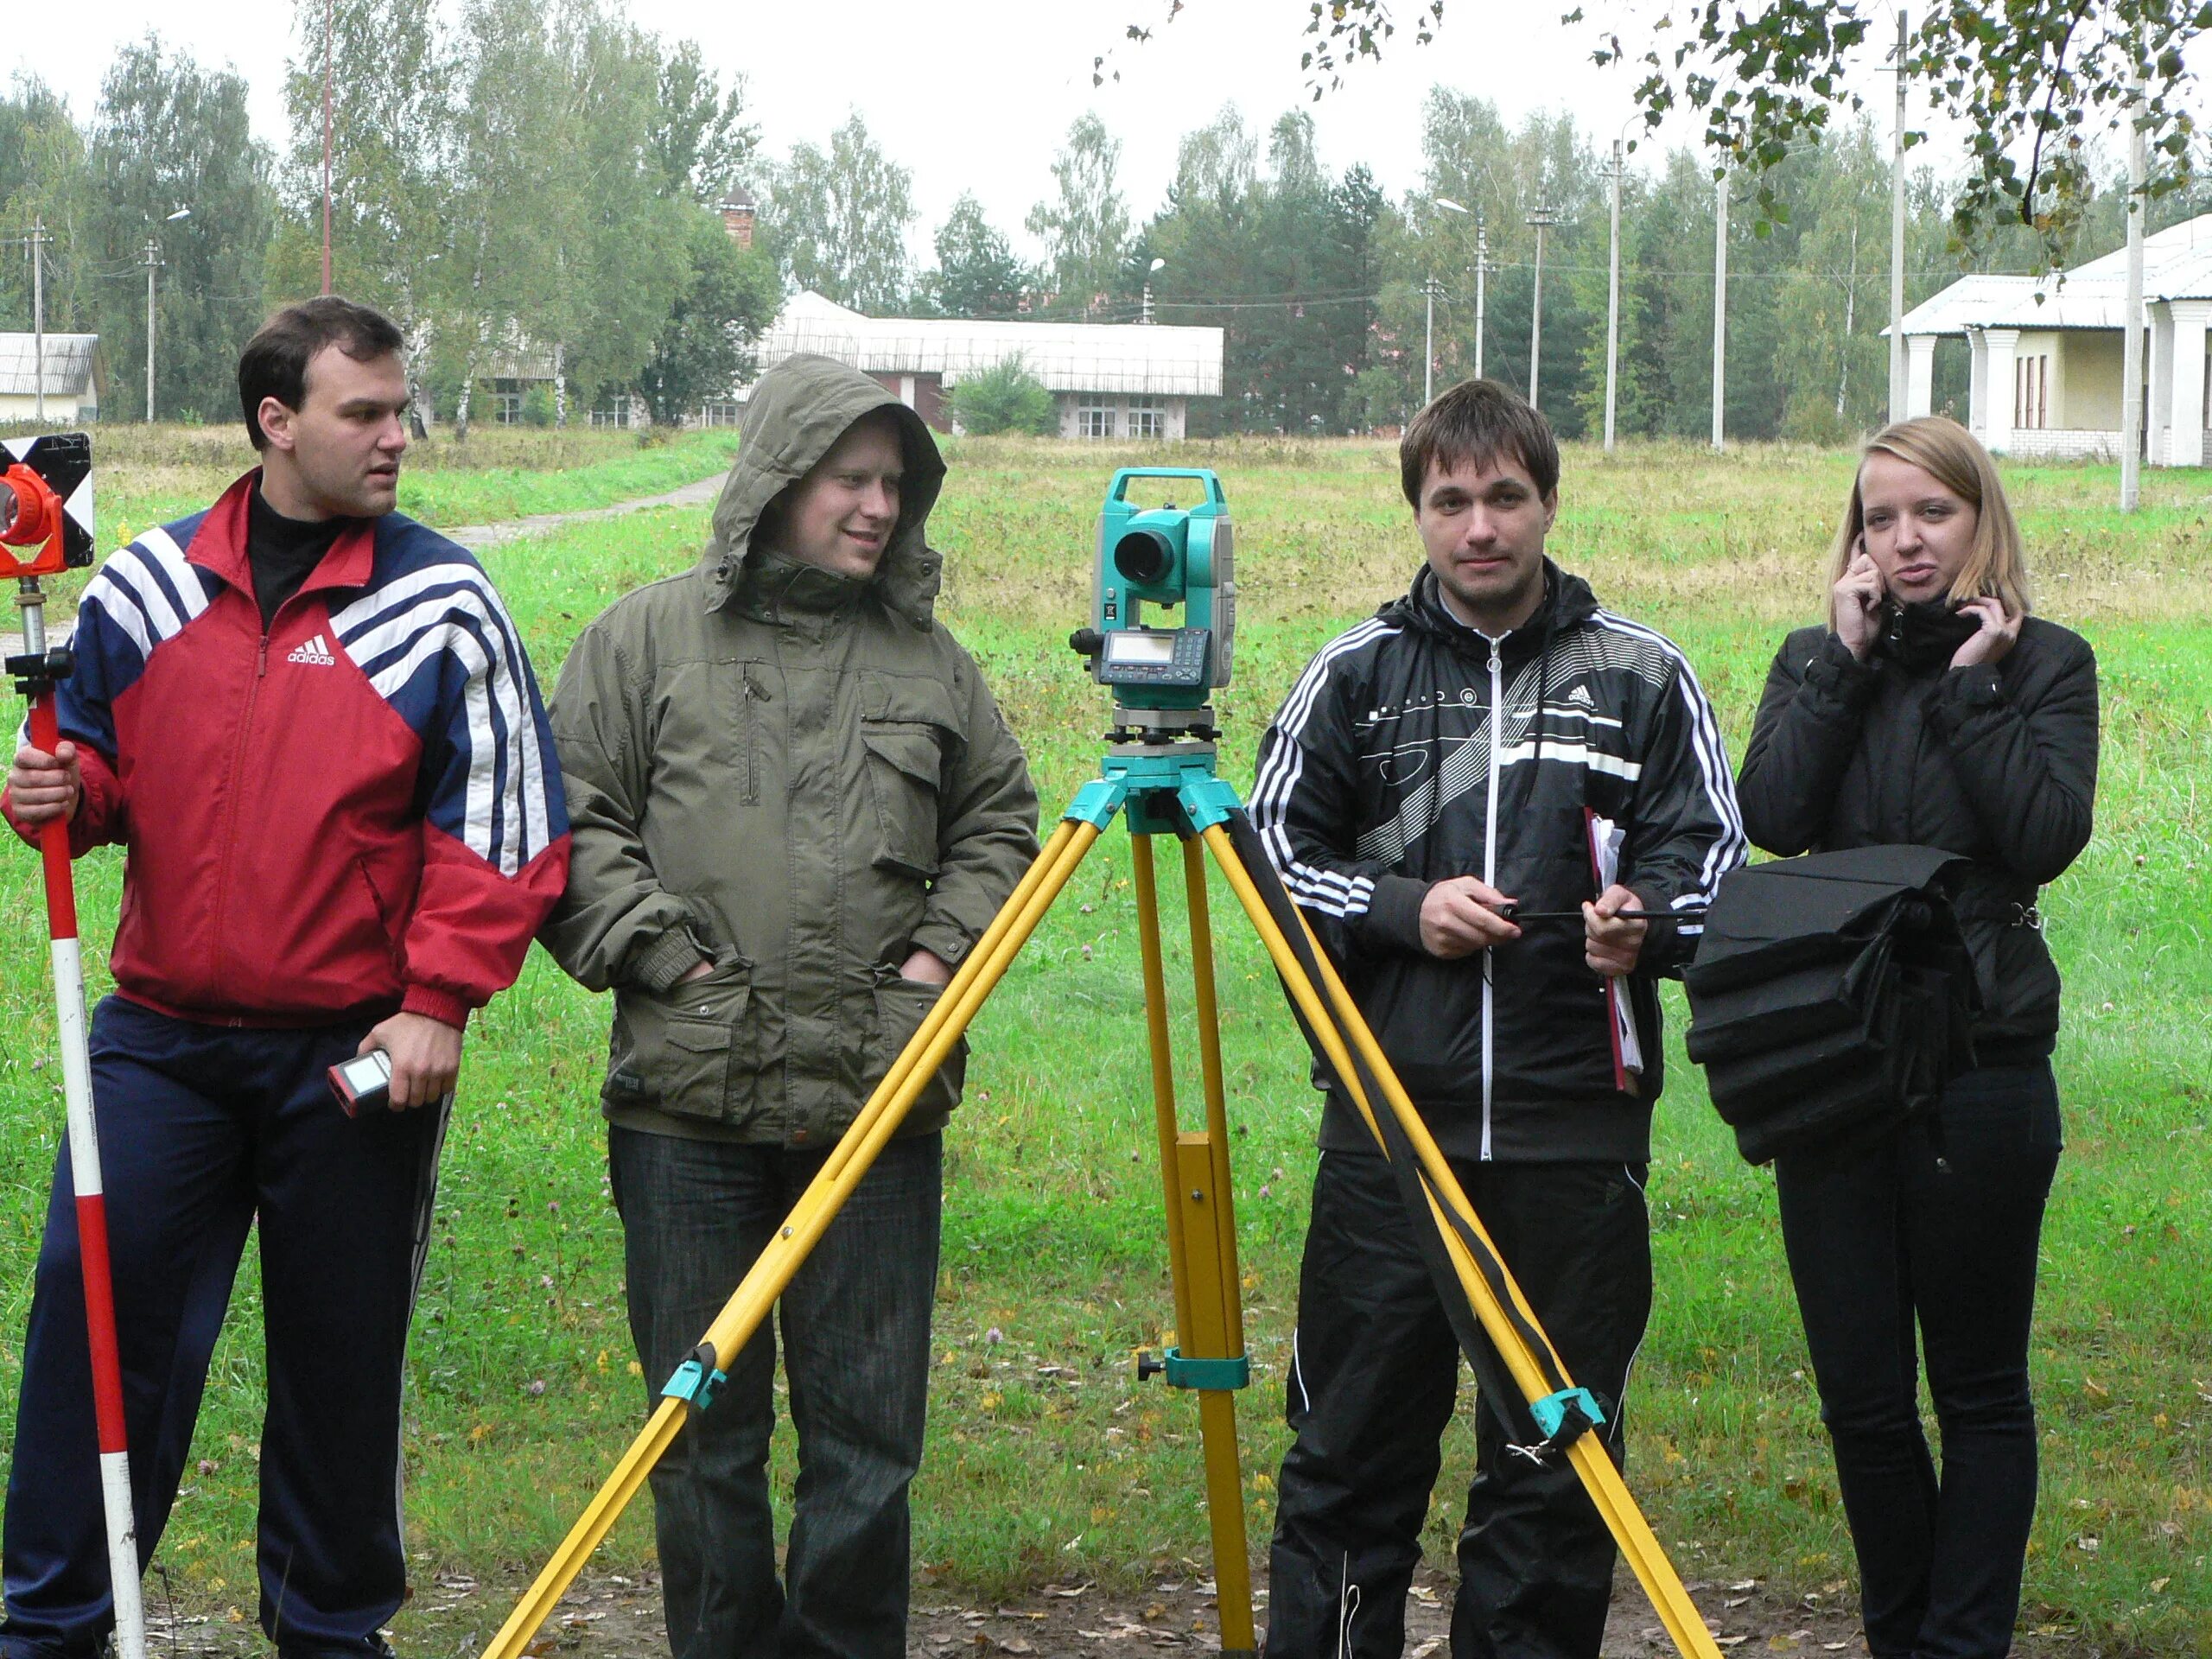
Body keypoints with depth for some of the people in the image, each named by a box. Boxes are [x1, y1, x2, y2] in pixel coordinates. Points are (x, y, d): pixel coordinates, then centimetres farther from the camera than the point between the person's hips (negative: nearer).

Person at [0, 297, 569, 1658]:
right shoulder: (147, 588, 5)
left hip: (362, 1054, -2)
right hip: (163, 1039, 2)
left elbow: (500, 822, -3)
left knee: (344, 1353, 8)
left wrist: (439, 999, -10)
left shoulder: (442, 604, -2)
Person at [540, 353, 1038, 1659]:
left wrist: (941, 950, 5)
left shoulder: (930, 657, 11)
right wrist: (667, 958, -7)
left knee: (868, 1430, 3)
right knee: (706, 1429, 5)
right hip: (691, 1098, -2)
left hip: (879, 1099, 2)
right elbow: (573, 825, 2)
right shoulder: (650, 639, 4)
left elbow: (1000, 824, 20)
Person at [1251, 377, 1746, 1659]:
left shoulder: (1644, 676, 7)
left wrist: (1645, 918, -15)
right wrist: (1403, 909, -5)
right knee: (1353, 1445, 3)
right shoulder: (1354, 673, 8)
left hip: (1577, 1132, 0)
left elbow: (1712, 856, 7)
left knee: (1556, 1457, 5)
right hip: (1387, 1122, 0)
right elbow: (1276, 847, 11)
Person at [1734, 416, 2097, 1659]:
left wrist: (1970, 684, -12)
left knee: (1979, 1390, 6)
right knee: (1861, 1395, 9)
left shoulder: (2046, 665, 2)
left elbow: (2048, 835, -14)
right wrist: (1846, 659, -8)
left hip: (1981, 1071, -3)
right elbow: (1772, 816, -8)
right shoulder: (1817, 661, 10)